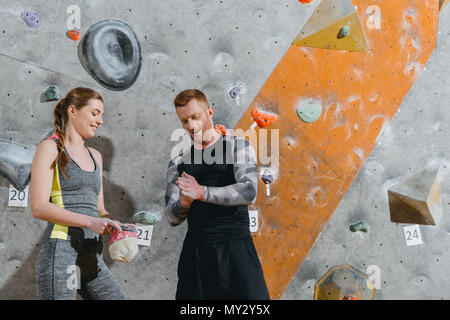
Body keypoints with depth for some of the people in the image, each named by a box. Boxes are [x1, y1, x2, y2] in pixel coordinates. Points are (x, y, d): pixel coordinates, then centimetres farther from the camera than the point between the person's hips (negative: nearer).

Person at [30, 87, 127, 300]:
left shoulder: (95, 156, 20)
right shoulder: (50, 148, 1)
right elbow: (39, 207, -10)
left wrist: (114, 226, 1)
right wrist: (90, 222, -20)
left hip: (92, 257, 7)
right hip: (60, 251, -6)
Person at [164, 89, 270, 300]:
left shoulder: (237, 146, 4)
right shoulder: (178, 163, 13)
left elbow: (249, 192, -12)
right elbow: (172, 218, 7)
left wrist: (203, 192, -20)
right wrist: (183, 203, -16)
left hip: (235, 246, -3)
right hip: (195, 250, 3)